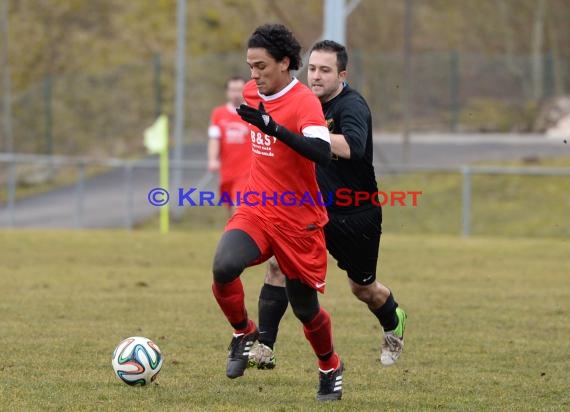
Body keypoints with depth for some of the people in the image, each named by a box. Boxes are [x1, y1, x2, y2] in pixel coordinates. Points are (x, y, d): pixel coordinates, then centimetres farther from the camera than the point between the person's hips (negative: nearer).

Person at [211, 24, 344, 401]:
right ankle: (244, 334, 2)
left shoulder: (304, 101, -18)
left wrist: (272, 127, -42)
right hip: (256, 211, 5)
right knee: (223, 267, -25)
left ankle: (331, 368, 35)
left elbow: (322, 153, -35)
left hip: (298, 221, -4)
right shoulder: (252, 92, 4)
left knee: (305, 307, 7)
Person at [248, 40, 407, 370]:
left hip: (356, 216, -5)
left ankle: (394, 322, 47)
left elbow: (352, 146, -44)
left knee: (363, 288, 12)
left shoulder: (352, 106, -22)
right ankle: (264, 348, -15)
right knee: (279, 263, -17)